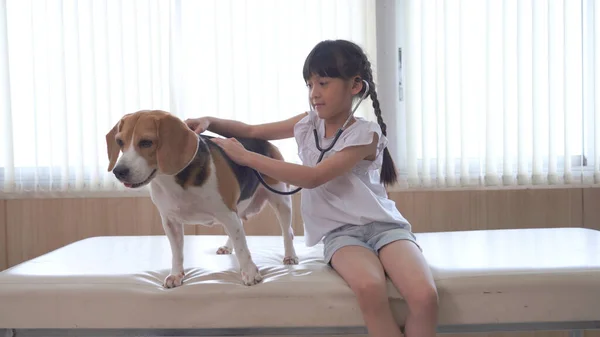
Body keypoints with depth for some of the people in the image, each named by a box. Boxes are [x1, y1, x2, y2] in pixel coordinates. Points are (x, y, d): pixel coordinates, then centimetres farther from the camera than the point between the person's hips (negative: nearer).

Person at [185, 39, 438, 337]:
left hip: (383, 224, -2)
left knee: (424, 295, -31)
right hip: (341, 231, 2)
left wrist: (245, 157, -17)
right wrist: (209, 122, -5)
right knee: (369, 288, -33)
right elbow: (252, 131, 15)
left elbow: (314, 177, -18)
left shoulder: (365, 132, -9)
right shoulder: (308, 123, 8)